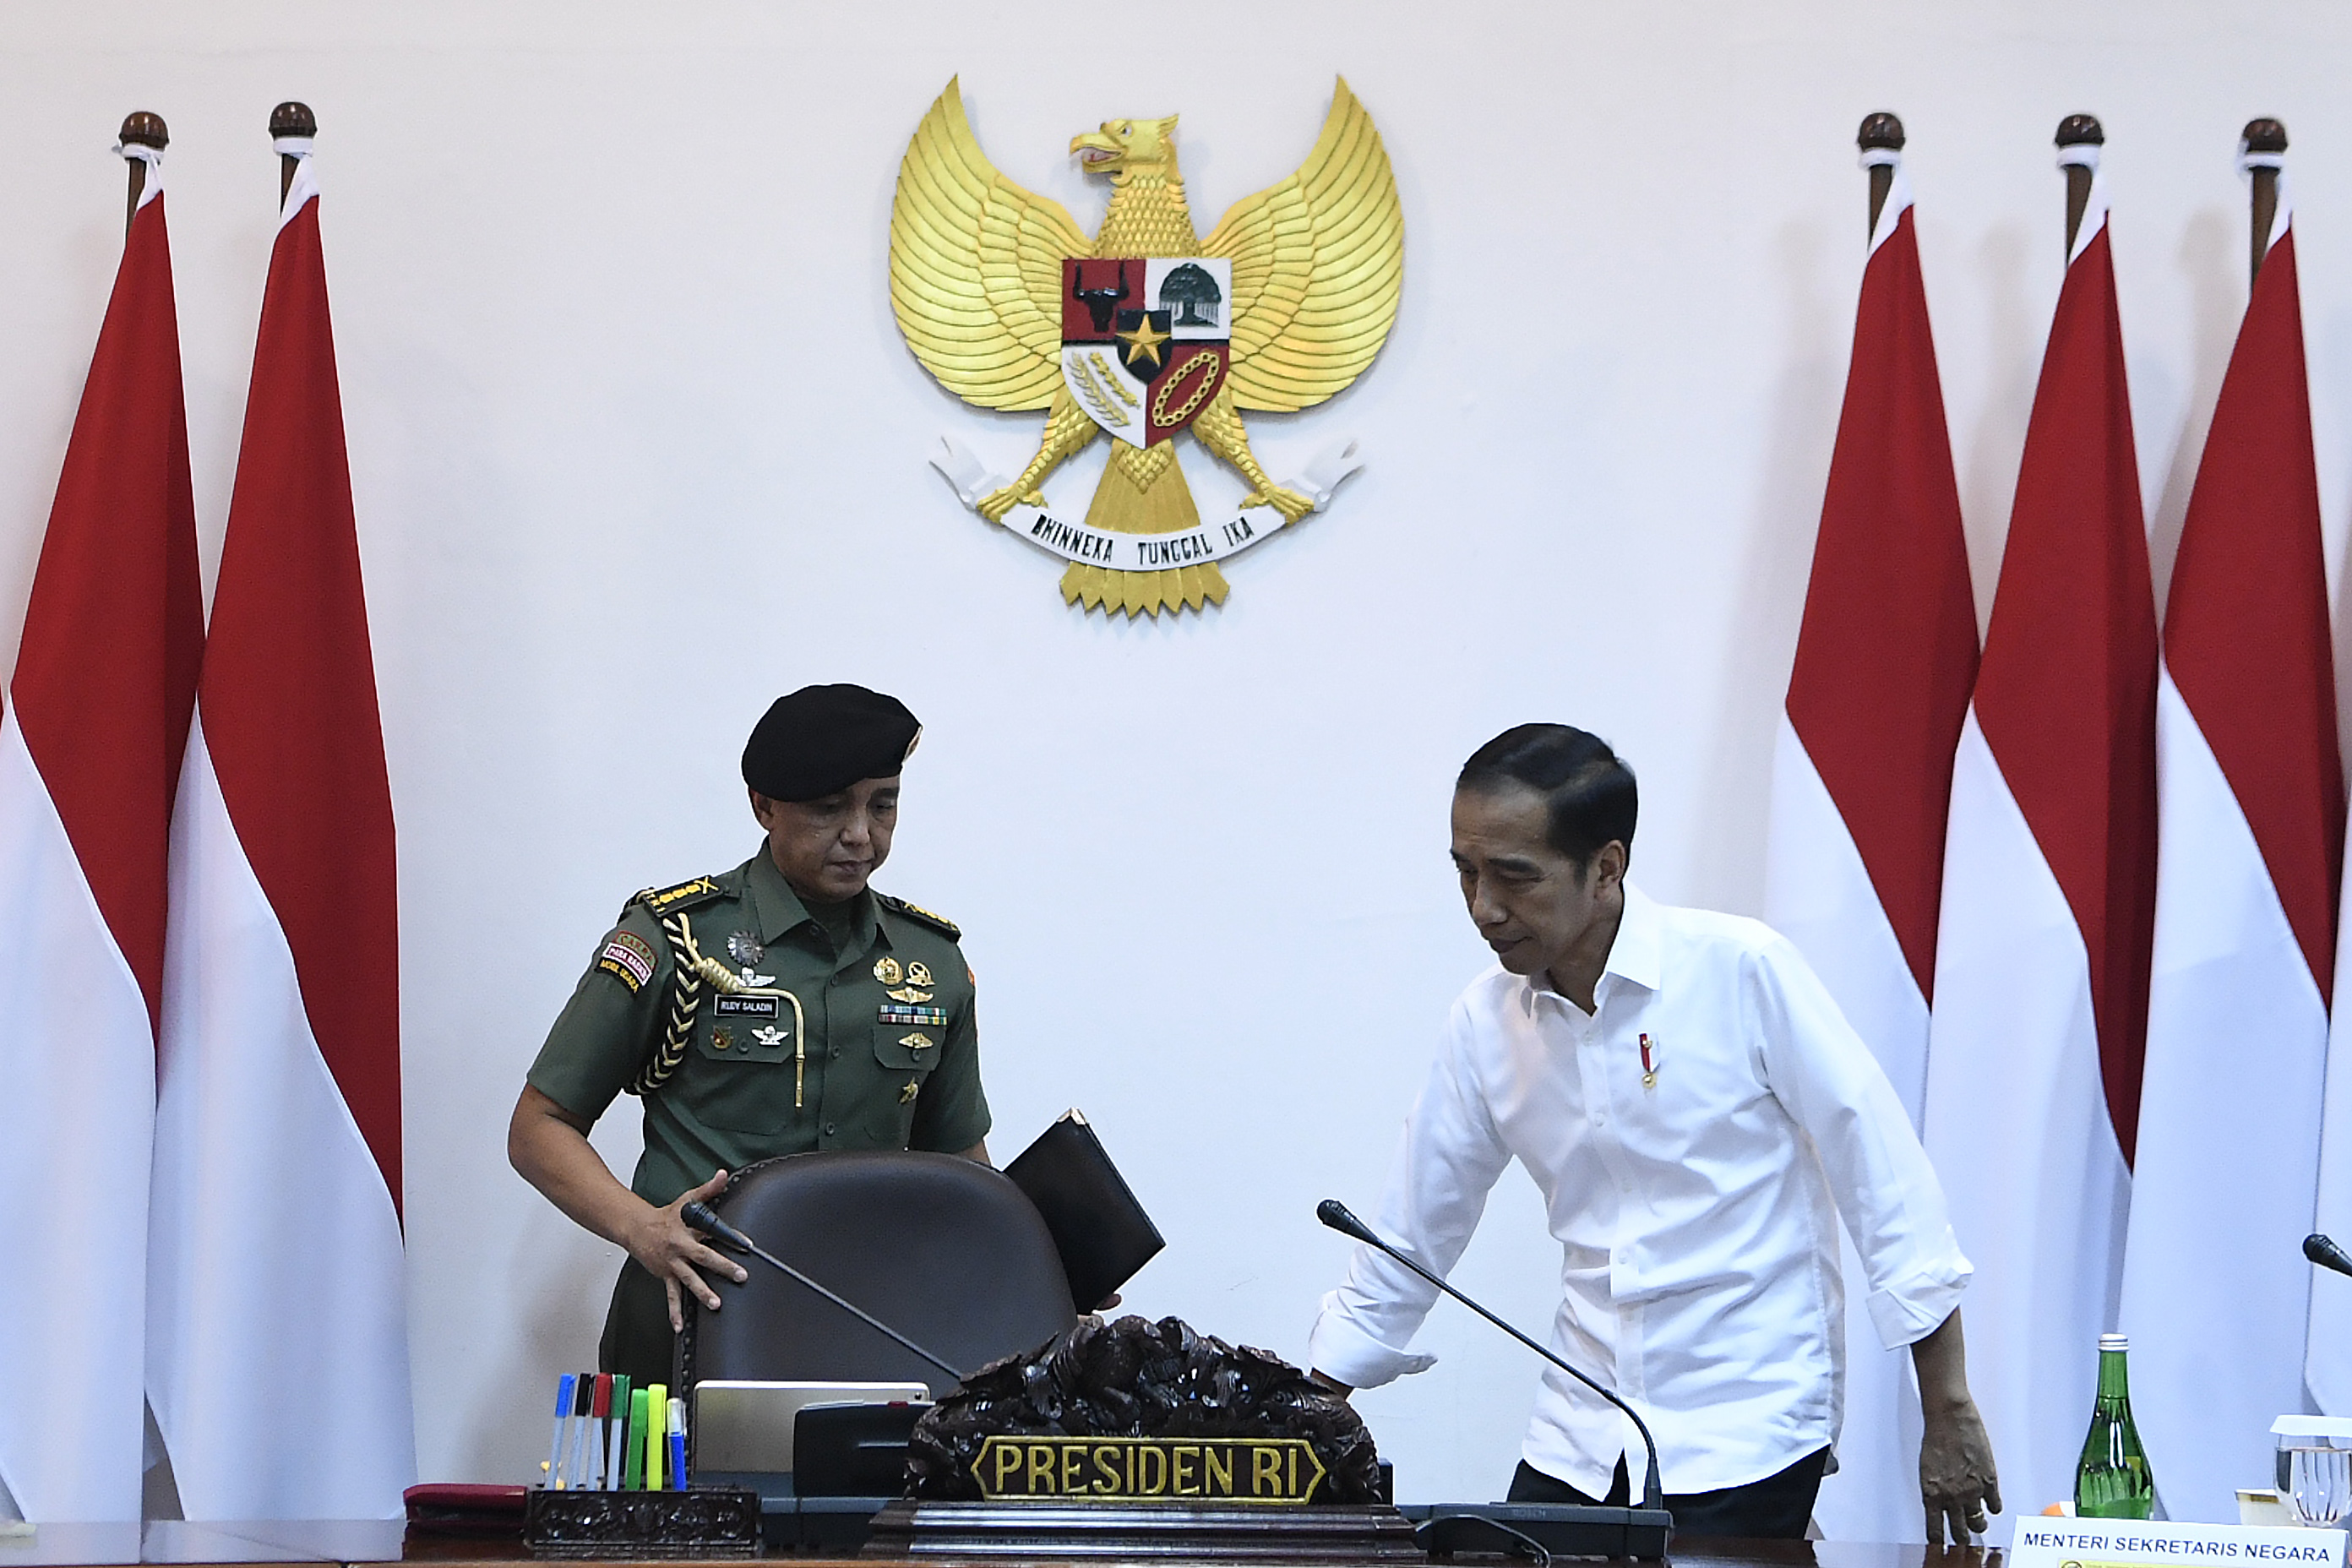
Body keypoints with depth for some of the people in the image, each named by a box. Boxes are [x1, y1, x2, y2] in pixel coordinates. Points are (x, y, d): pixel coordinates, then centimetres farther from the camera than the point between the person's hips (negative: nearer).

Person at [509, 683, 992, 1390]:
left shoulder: (932, 958, 14)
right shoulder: (676, 935, 0)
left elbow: (959, 1153, 24)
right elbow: (539, 1129, 1)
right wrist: (641, 1226, -18)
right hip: (693, 1315, -3)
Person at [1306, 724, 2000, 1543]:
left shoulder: (1741, 972, -11)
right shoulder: (1485, 1022, 3)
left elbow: (1886, 1173, -8)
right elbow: (1409, 1240, 12)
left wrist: (1948, 1415, -8)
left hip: (1747, 1438, -5)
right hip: (1580, 1437, 5)